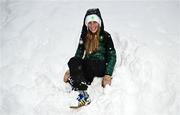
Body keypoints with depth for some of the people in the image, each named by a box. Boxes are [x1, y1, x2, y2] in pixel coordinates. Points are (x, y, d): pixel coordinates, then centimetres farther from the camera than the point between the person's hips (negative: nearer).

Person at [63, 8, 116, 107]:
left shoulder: (105, 36, -2)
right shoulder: (84, 36, 10)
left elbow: (112, 56, -5)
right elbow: (79, 54, 11)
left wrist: (108, 75, -17)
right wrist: (71, 69, -3)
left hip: (101, 67, -4)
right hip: (87, 66, 4)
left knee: (88, 62, -35)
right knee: (73, 61, -27)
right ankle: (82, 92, -39)